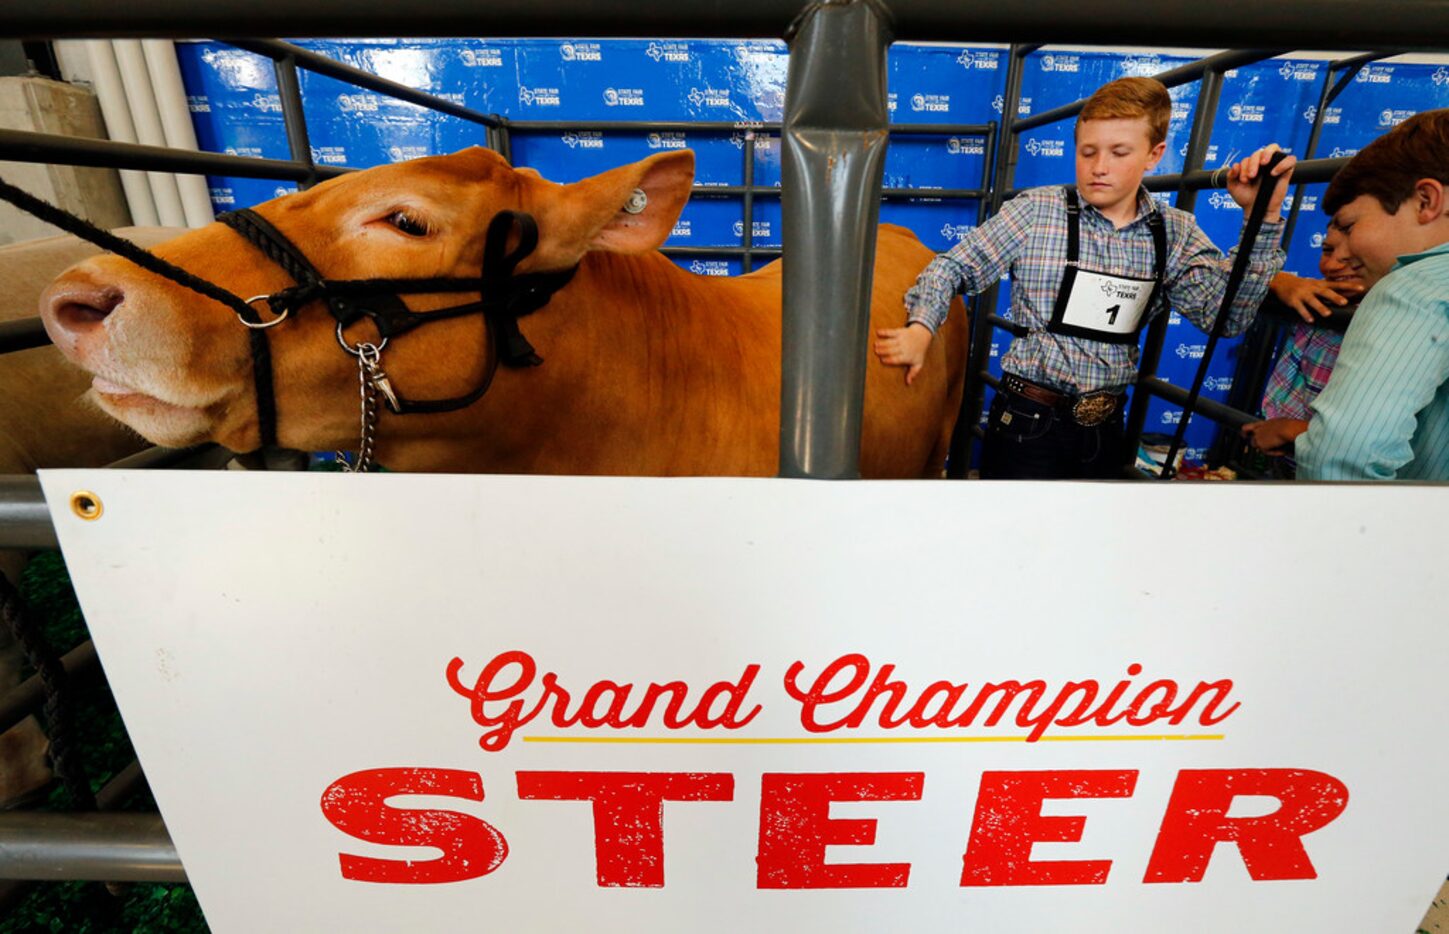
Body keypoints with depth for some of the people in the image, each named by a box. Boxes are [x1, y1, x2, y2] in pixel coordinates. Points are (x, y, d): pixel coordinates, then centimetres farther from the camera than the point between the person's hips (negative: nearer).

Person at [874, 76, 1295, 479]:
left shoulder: (1175, 233, 3)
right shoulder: (1037, 211, -7)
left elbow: (1229, 315, -4)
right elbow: (953, 268, -6)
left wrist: (1263, 217, -12)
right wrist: (921, 328, -23)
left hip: (1105, 425, 4)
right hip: (1028, 422, -4)